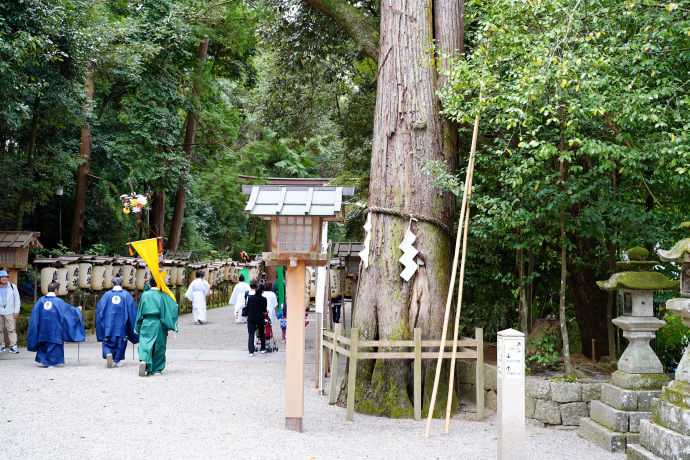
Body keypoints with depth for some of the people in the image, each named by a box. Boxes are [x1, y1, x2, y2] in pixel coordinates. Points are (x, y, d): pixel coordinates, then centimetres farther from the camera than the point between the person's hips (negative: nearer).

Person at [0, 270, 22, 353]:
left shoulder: (13, 287, 5)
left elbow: (17, 300, 6)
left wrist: (16, 311, -1)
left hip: (9, 312, -2)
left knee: (11, 329, -8)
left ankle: (13, 346, -9)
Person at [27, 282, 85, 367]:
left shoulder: (41, 300, 1)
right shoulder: (58, 301, -7)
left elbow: (35, 314, 2)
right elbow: (69, 308, 3)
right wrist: (78, 309, 21)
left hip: (43, 327, 4)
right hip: (54, 327, -3)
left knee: (43, 343, 17)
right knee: (54, 344, 6)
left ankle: (42, 360, 18)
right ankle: (51, 362, 6)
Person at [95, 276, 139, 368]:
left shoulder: (106, 295, 2)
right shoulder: (126, 295, -1)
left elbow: (100, 311, 4)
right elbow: (132, 312, -1)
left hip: (109, 325, 1)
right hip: (122, 325, -1)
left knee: (108, 343, 8)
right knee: (121, 343, 12)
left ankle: (108, 354, -18)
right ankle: (117, 360, 13)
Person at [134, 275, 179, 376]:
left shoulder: (145, 295, 4)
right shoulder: (163, 296, -1)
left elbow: (140, 312, 9)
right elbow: (174, 307, -7)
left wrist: (137, 327, 15)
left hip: (146, 323, 1)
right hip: (158, 324, -1)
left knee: (145, 344, -2)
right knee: (159, 346, 8)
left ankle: (144, 361, -30)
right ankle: (157, 369, 13)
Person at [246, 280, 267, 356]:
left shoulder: (250, 298, -2)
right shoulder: (263, 299, -7)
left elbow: (247, 308, 3)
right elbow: (264, 310, -7)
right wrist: (266, 311, 15)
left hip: (251, 319, 0)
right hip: (260, 318, 0)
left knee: (251, 335, 1)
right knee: (261, 333, 19)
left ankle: (251, 351, -6)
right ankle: (263, 349, 28)